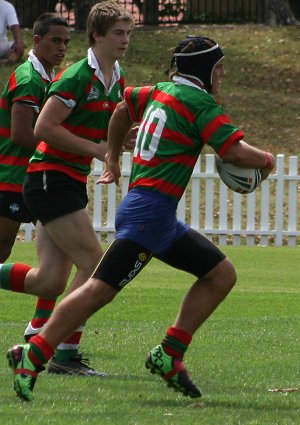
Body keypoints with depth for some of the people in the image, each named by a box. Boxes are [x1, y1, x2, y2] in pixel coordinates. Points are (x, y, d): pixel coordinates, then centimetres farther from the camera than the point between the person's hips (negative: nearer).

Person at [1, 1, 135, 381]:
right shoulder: (78, 76, -15)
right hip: (49, 178, -9)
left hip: (70, 183, 9)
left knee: (49, 281, 3)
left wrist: (127, 137, 2)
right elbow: (44, 128, -20)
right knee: (93, 264, -12)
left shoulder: (116, 82, 12)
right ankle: (65, 355, -7)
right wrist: (96, 148, -20)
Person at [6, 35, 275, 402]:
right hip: (150, 210, -10)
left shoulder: (161, 92, 17)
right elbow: (234, 151, -16)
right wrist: (266, 160, 5)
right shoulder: (198, 102, -9)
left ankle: (169, 355, 5)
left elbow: (124, 107, 35)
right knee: (101, 289, -14)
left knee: (222, 274, 9)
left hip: (161, 218, 10)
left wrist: (112, 158, 45)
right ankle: (31, 357, -14)